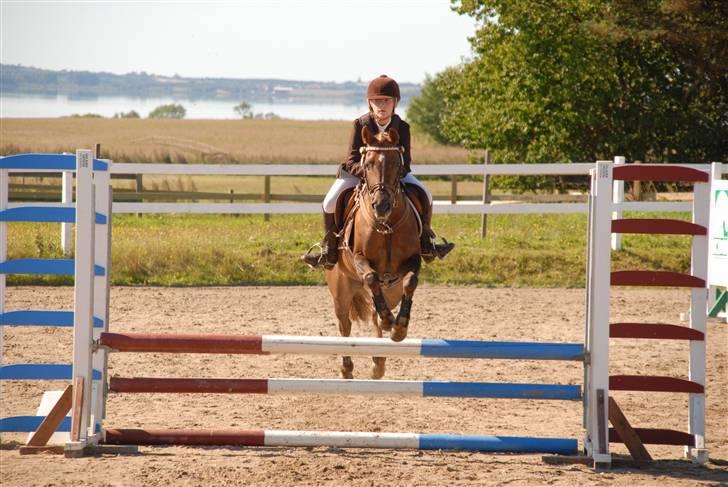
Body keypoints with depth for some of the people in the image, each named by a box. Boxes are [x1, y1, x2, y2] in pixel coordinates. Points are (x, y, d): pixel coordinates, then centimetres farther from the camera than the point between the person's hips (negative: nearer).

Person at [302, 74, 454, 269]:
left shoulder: (402, 127, -13)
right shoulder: (360, 125, -16)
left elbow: (405, 160, -14)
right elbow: (353, 160, -18)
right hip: (359, 171, -1)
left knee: (425, 196, -16)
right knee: (330, 202, -22)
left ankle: (426, 244, 3)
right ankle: (329, 249, -3)